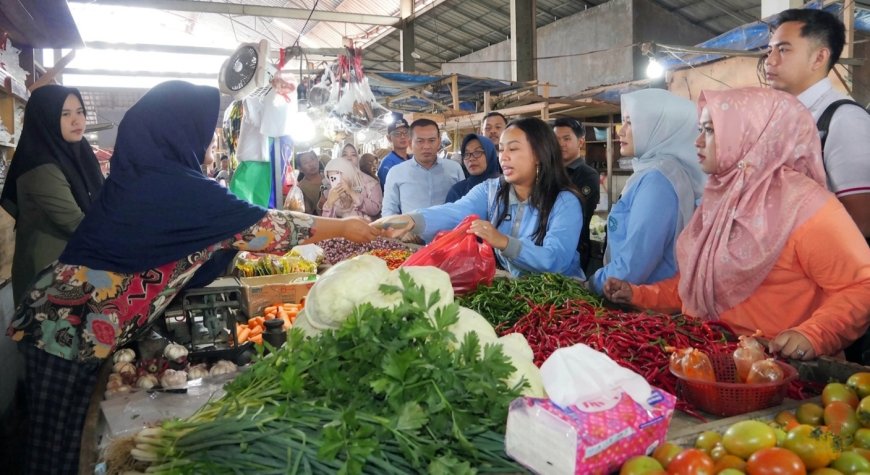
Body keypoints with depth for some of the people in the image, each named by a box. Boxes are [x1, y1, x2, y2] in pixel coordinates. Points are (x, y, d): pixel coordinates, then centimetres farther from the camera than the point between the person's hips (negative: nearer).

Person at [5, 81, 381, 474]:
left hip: (61, 318, 9)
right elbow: (263, 225, -14)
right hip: (76, 328, -9)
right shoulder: (179, 188, -20)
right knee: (65, 440, 7)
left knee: (62, 434, 20)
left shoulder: (138, 173, 6)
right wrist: (343, 227, -4)